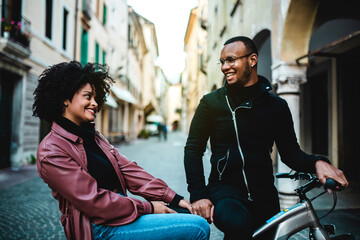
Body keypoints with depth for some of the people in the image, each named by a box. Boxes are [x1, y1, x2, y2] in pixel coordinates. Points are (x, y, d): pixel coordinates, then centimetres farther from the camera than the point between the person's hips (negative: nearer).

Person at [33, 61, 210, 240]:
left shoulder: (94, 137, 14)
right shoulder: (51, 151, -12)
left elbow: (127, 169, 6)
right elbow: (93, 201, -17)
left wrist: (173, 198, -2)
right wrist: (147, 208, -13)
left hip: (120, 211, 9)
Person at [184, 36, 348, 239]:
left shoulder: (276, 106, 7)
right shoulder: (212, 102, 2)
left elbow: (290, 152, 8)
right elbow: (193, 150, 1)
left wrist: (317, 162, -14)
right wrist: (198, 195, -10)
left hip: (264, 194, 4)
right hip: (224, 189, -3)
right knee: (238, 223, -33)